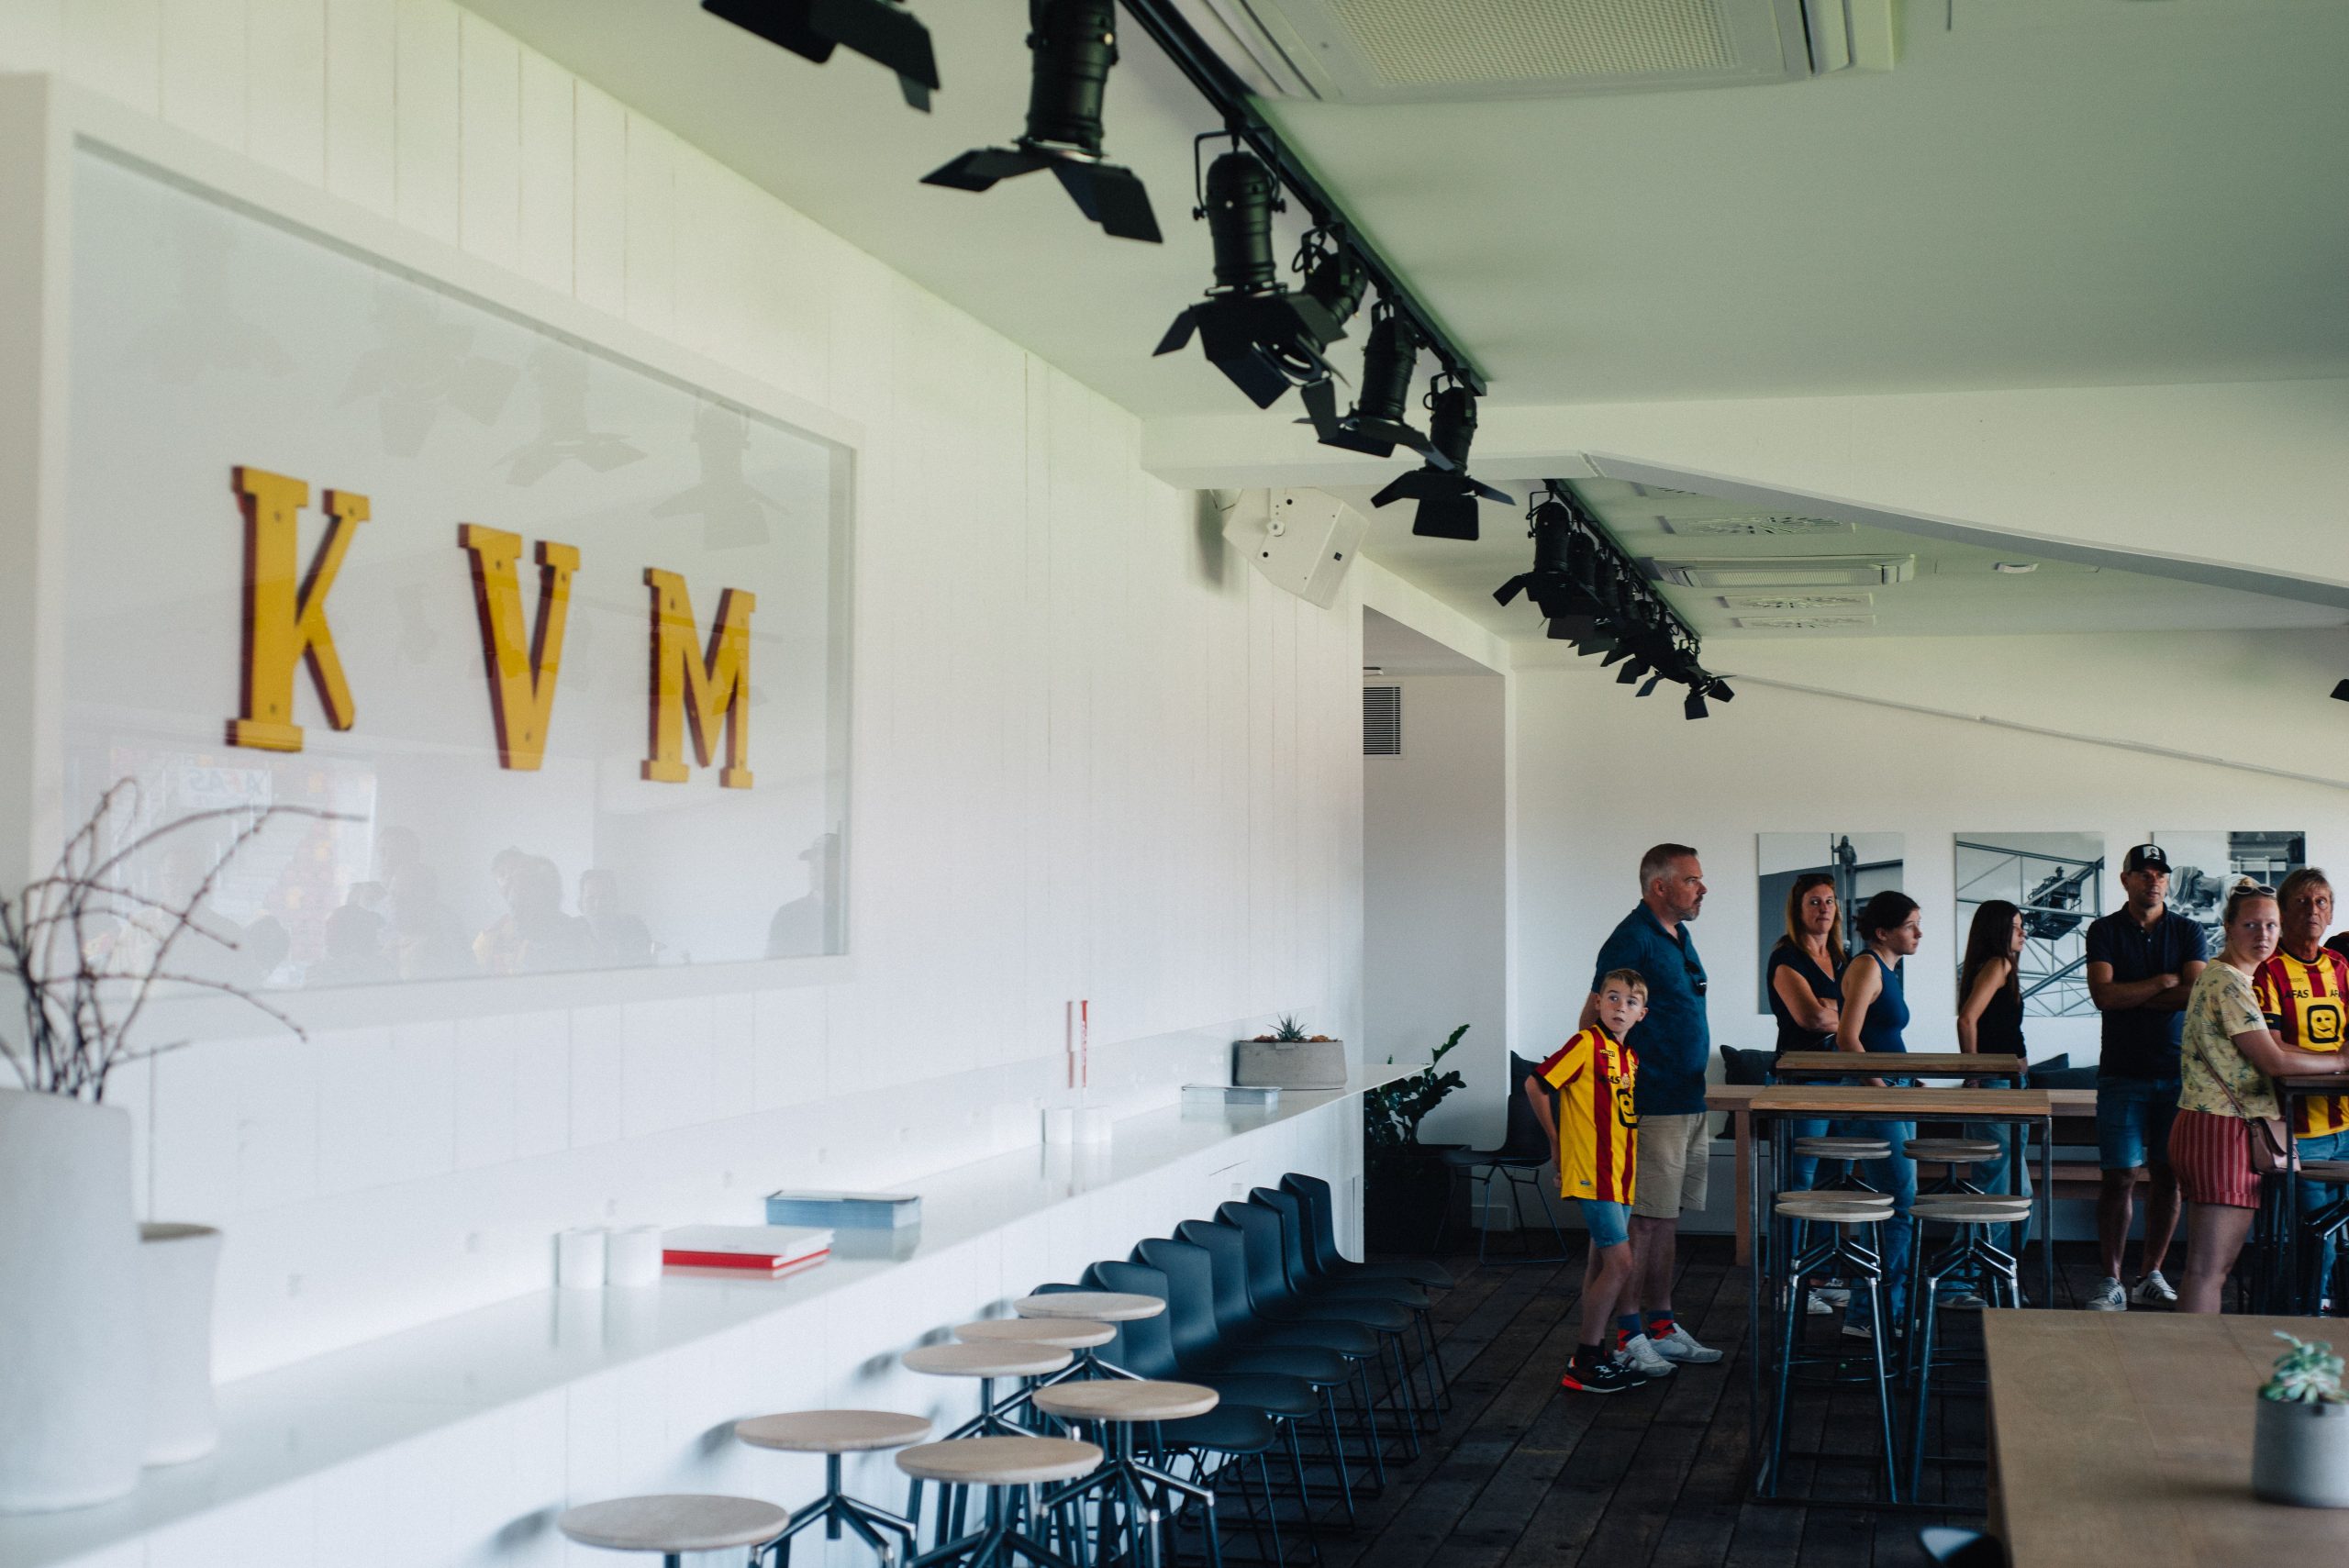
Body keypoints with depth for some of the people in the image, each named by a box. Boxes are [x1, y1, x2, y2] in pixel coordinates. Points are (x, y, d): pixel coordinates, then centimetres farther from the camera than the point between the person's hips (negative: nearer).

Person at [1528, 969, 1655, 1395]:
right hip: (1592, 1174, -8)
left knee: (1601, 1266, 13)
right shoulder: (1586, 1043, -11)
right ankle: (1585, 1363, -4)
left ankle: (1600, 1354, 21)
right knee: (1620, 1264, -11)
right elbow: (1535, 1085, -10)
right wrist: (1556, 1140, -2)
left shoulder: (1629, 1056, 12)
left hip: (1619, 1175, 8)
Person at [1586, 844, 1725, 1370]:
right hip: (1653, 1106, -9)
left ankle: (1662, 1325, 20)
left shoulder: (1678, 937, 16)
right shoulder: (1633, 940, -13)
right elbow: (1595, 1020, -16)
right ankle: (1626, 1336, -2)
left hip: (1690, 1103, 9)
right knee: (1643, 1221, -6)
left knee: (1668, 1218, 13)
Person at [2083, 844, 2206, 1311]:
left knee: (2168, 1175, 3)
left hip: (2178, 1070, 2)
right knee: (2120, 1176, -5)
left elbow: (2197, 995, -6)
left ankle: (2151, 1274, 12)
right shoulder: (2105, 931, 4)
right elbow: (2103, 994, -9)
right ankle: (2111, 1280, -1)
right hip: (2122, 1072, -2)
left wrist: (2131, 996, -5)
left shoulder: (2188, 932, 8)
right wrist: (2163, 983, -6)